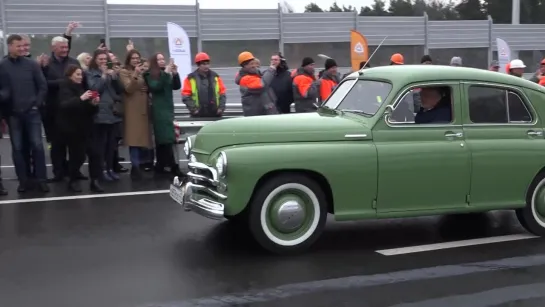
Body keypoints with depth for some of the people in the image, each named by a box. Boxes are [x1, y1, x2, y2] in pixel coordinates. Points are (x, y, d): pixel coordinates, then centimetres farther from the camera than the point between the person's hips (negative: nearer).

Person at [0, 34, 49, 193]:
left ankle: (41, 179, 6)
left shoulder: (32, 64, 1)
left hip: (32, 112, 0)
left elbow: (43, 86, 2)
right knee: (17, 148, 4)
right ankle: (23, 180, 12)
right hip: (13, 114, 0)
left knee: (37, 145, -1)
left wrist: (37, 104, -2)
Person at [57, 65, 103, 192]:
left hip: (83, 127, 6)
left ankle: (94, 181, -3)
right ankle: (73, 181, 13)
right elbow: (64, 105, -26)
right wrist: (80, 98, -35)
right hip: (70, 128, -6)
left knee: (94, 153, -6)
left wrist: (94, 104, -5)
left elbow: (89, 110, 17)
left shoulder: (81, 87, 14)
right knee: (77, 155, -6)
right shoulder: (65, 88, -5)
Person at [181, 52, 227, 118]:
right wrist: (193, 109, -11)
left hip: (215, 114, 3)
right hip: (198, 115, -3)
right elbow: (186, 96, -2)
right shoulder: (191, 78, 0)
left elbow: (222, 93, 12)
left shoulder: (215, 77, 10)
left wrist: (221, 107, -1)